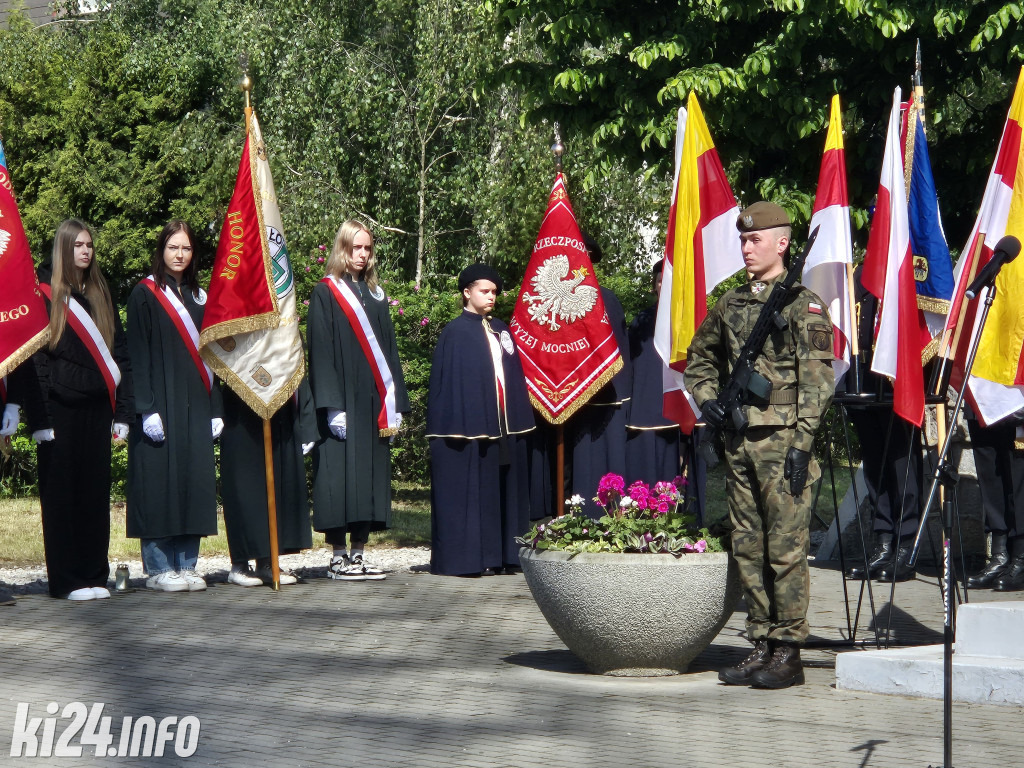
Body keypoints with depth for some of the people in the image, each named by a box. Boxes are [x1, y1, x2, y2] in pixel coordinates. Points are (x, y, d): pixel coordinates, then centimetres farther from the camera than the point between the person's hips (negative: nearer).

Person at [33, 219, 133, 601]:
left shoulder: (100, 295, 15)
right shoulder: (45, 294, 0)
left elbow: (119, 352, 14)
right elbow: (35, 356, -4)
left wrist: (122, 411, 6)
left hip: (96, 408, 4)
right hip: (60, 408, -4)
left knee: (95, 491, 5)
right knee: (62, 492, -1)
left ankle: (95, 576, 10)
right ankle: (66, 580, 2)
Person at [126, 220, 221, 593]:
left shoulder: (199, 297, 16)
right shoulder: (145, 295, 0)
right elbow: (138, 356, -6)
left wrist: (215, 409, 8)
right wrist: (147, 408, -14)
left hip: (195, 405, 5)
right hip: (161, 404, -5)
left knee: (194, 483, 3)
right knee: (160, 482, -5)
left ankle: (186, 565, 7)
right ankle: (158, 568, 0)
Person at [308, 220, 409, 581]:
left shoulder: (375, 294, 16)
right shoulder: (326, 294, -2)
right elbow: (321, 351, -8)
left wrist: (395, 403, 9)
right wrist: (333, 406, -17)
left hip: (373, 402, 6)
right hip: (343, 400, -6)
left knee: (369, 473, 5)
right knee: (340, 475, -6)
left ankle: (358, 554, 8)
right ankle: (338, 556, -2)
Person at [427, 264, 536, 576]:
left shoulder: (500, 330, 15)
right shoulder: (456, 333, -4)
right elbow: (449, 382, -8)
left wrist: (520, 419, 11)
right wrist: (459, 426, -16)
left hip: (503, 425, 7)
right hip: (470, 426, -6)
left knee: (503, 490, 7)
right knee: (471, 491, -5)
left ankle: (502, 555, 12)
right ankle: (468, 558, -2)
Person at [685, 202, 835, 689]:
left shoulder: (803, 304, -5)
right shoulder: (730, 305, 13)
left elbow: (816, 380, -10)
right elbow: (699, 358, 28)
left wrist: (802, 443, -16)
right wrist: (706, 399, 10)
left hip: (783, 441, -7)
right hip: (739, 442, 7)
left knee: (785, 548, -4)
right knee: (748, 549, 9)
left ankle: (788, 653, 1)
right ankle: (762, 646, 17)